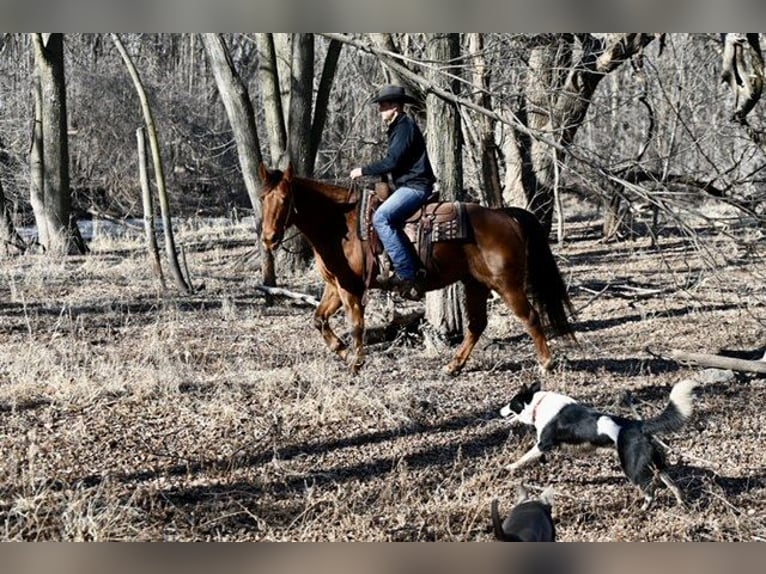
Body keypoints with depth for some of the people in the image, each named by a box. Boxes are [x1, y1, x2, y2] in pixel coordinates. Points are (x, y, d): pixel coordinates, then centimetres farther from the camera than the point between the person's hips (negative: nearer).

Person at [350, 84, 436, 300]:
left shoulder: (405, 127, -12)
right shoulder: (398, 128, 21)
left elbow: (391, 162, -19)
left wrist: (363, 171, -10)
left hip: (415, 187, -11)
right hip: (408, 185, 11)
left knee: (381, 218, -24)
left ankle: (407, 275, -26)